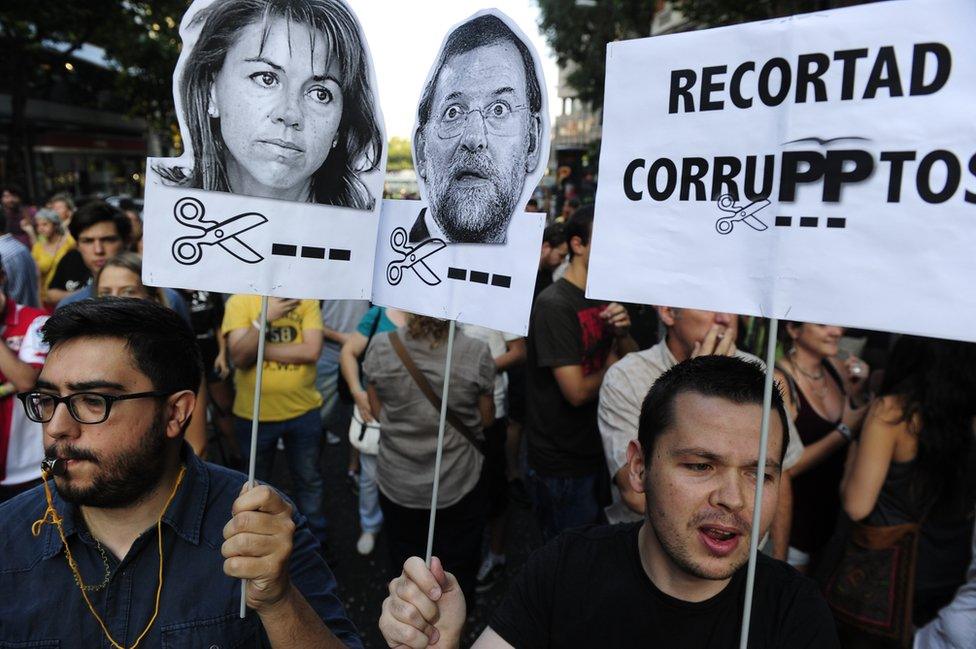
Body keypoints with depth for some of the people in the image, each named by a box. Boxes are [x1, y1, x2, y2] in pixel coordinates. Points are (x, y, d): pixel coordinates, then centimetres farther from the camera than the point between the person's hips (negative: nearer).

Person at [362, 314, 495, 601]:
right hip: (459, 485, -1)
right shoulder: (477, 353, -20)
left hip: (397, 485, 2)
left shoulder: (380, 347, -15)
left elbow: (378, 411, -1)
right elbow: (486, 418, -5)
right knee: (459, 576, 20)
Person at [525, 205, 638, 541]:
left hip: (599, 449, 8)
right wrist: (610, 367, -7)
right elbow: (577, 391, -25)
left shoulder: (605, 297, 7)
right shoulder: (554, 305, -20)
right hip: (562, 464, -8)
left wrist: (621, 333, -12)